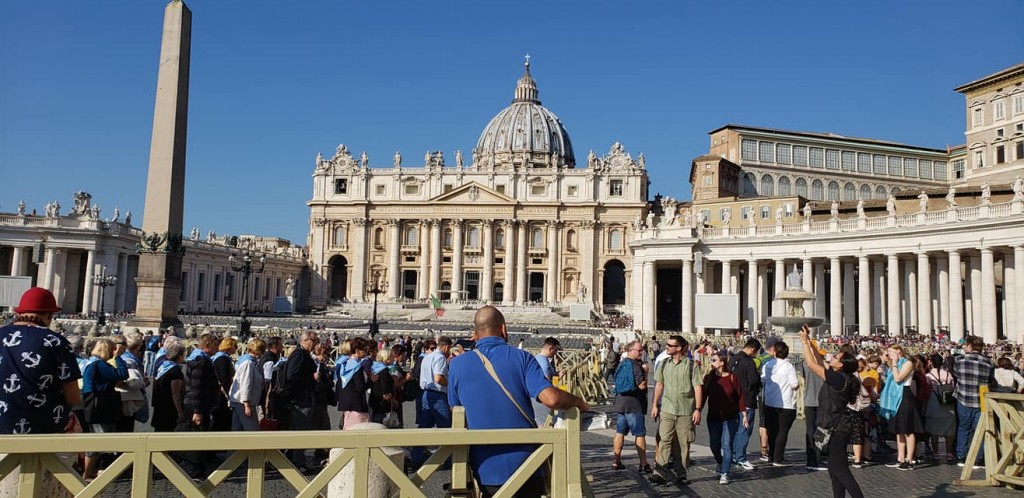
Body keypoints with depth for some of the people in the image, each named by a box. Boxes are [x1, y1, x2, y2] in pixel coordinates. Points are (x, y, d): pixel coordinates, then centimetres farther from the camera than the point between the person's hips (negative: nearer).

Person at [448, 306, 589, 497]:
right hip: (525, 467, -1)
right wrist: (578, 402, 1)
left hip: (485, 470, 1)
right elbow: (551, 399, -19)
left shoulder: (457, 365, -1)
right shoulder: (521, 357, -7)